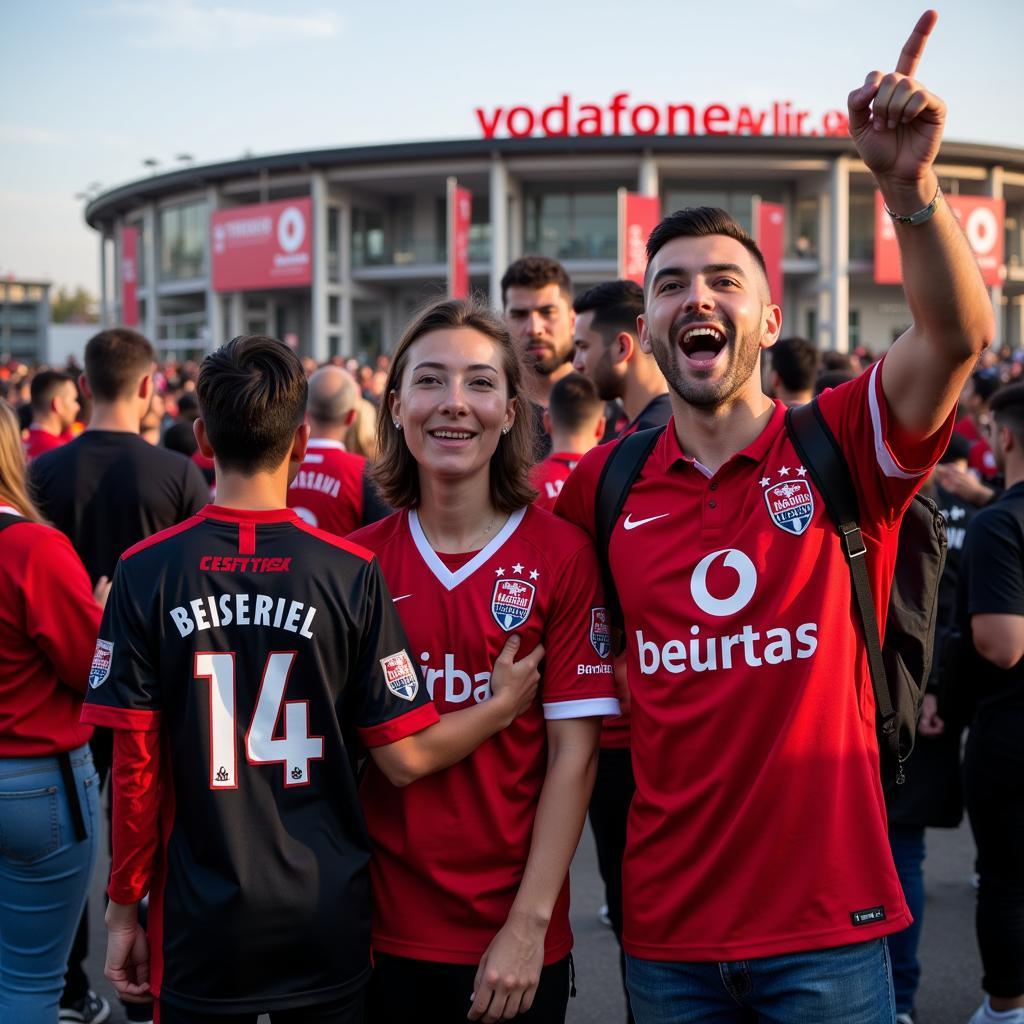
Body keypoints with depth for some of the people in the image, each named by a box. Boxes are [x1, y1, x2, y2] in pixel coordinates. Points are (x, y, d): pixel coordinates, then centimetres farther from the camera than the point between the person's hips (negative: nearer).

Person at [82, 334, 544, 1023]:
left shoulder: (147, 573, -9)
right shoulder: (351, 572, -10)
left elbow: (135, 766, -7)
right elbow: (406, 757, -8)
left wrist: (124, 910, 4)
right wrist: (505, 704, 7)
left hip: (201, 924, 0)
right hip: (328, 919, 0)